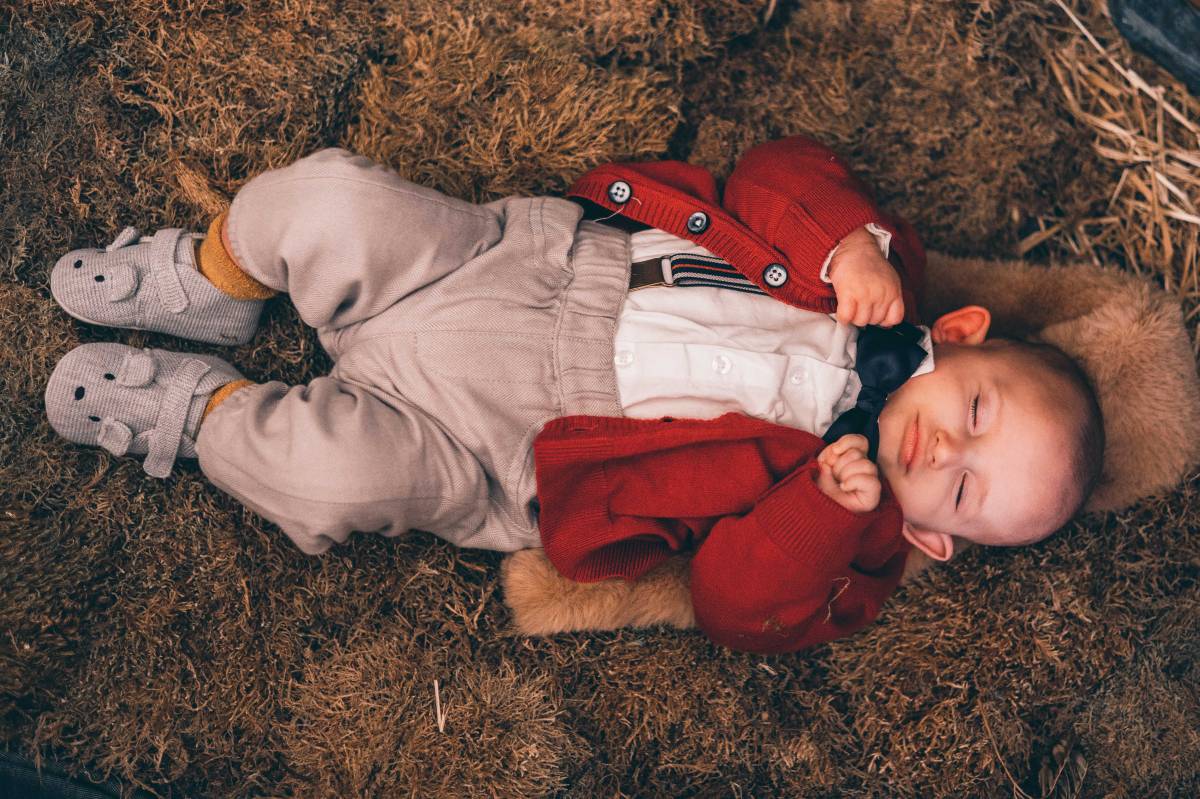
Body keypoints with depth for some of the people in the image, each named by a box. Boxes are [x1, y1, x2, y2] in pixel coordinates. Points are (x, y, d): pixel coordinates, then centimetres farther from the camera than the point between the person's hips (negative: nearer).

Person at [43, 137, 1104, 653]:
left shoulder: (854, 520, -8)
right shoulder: (884, 280, 0)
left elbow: (740, 607, -16)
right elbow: (780, 169, 2)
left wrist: (833, 502, -29)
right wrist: (854, 243, -17)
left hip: (488, 446, -2)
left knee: (339, 474, -30)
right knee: (328, 196, -17)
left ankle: (202, 411, 3)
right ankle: (208, 284, 17)